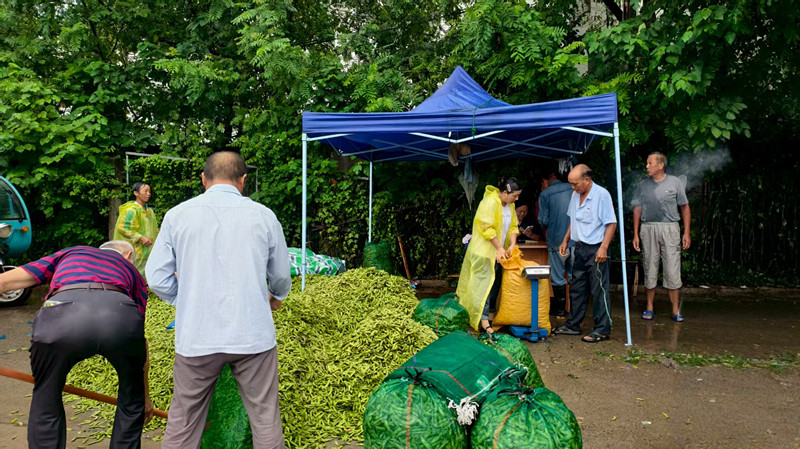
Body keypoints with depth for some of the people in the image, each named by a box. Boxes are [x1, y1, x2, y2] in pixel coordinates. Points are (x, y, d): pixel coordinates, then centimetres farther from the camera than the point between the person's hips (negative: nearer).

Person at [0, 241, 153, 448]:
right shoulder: (131, 271, 39)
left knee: (46, 401, 28)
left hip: (60, 316, 0)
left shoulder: (71, 253, 41)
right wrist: (145, 395, 51)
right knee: (132, 399, 29)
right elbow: (141, 341, 42)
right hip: (121, 316, 0)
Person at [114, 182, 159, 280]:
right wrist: (140, 238, -21)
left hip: (149, 252, 7)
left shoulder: (150, 211, 16)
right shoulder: (131, 210, -8)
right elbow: (122, 227, -17)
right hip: (137, 253, -7)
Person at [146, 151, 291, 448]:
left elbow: (157, 278, 3)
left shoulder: (176, 215, 0)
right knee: (265, 417, 12)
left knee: (182, 424, 16)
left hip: (196, 338, 1)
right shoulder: (263, 216, 0)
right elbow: (281, 275, 11)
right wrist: (276, 297, 33)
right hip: (252, 335, -1)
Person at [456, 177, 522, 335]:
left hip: (498, 252, 9)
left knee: (495, 284, 11)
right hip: (484, 251, -9)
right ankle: (484, 322, -5)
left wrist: (512, 246, 0)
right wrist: (500, 248, -17)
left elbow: (513, 227, 14)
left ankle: (488, 314, 24)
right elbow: (487, 228, -22)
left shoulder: (510, 205, 9)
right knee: (484, 284, -8)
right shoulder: (490, 202, -19)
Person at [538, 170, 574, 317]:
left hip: (557, 241, -4)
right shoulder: (572, 189, 4)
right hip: (576, 239, 4)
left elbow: (543, 221, -6)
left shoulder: (545, 195, -6)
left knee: (558, 277, 7)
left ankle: (560, 308, 15)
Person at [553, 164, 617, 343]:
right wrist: (565, 241, 18)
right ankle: (573, 325, 25)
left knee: (599, 290, -1)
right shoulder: (575, 195, 10)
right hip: (579, 248, 8)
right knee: (576, 289, 14)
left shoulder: (602, 195, -13)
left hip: (596, 249, -8)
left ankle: (602, 329, 8)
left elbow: (611, 223, -14)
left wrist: (603, 247, -20)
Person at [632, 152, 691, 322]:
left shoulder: (675, 182, 4)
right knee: (650, 269, 6)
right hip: (648, 229, 2)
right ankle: (649, 308, 15)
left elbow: (685, 208, 6)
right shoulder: (643, 184, 10)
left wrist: (686, 233, 0)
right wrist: (636, 234, 5)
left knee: (672, 270, -3)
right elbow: (637, 209, 11)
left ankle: (675, 310, 5)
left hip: (670, 229, -2)